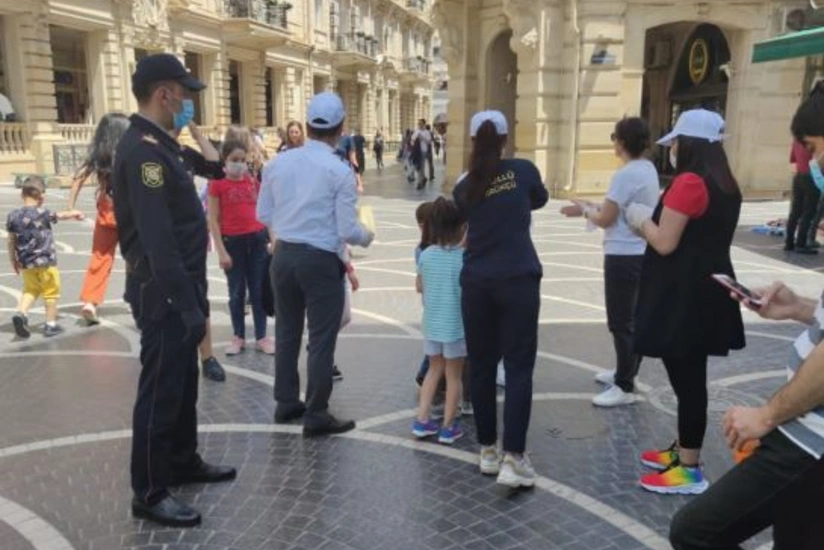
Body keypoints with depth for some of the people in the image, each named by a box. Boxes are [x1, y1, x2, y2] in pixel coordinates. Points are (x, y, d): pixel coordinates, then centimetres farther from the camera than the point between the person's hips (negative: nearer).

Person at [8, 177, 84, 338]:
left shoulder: (13, 215, -1)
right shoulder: (43, 213, -14)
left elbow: (11, 241, 5)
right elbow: (62, 215, 5)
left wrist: (13, 260, 16)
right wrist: (75, 214, 25)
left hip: (26, 263, 5)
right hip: (45, 261, -5)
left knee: (30, 290, 21)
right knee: (51, 292, 8)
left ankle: (21, 313, -1)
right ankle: (51, 325, 14)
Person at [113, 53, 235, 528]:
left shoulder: (159, 145, 13)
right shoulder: (144, 150, -19)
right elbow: (157, 242, -25)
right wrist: (187, 306, -24)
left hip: (177, 291, 10)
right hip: (163, 296, -10)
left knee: (184, 382, 20)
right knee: (160, 390, 1)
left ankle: (184, 462, 36)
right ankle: (150, 493, 15)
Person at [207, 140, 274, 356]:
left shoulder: (253, 181, 8)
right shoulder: (217, 184, -4)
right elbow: (213, 220, -6)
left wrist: (271, 238, 6)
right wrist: (221, 251, -11)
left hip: (257, 239, 3)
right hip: (232, 241, -3)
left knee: (259, 290, 8)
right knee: (237, 292, 8)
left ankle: (261, 337, 16)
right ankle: (238, 337, 22)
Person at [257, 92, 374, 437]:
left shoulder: (278, 162, 1)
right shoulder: (340, 171, -13)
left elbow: (263, 216, 8)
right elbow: (346, 231, -14)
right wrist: (366, 238, 8)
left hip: (283, 256, 6)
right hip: (321, 261, -5)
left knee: (287, 332, 17)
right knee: (321, 339, 4)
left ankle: (286, 403, 32)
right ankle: (316, 416, 12)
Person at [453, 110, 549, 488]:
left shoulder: (464, 187, 5)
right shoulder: (523, 170, 1)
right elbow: (541, 200, 20)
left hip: (476, 282, 2)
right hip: (518, 280, -2)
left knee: (482, 366, 11)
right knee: (518, 367, 0)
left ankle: (488, 451, 20)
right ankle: (513, 459, -4)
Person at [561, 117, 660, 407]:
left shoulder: (625, 175, -20)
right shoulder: (648, 170, 9)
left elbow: (605, 219, -16)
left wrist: (584, 210, 2)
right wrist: (595, 206, 9)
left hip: (624, 257, -10)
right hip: (641, 253, 10)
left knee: (621, 322, -1)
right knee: (631, 318, 19)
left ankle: (625, 387, 7)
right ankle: (625, 371, 34)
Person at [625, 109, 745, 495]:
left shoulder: (688, 182, -18)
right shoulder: (725, 184, 11)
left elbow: (664, 243, -18)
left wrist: (641, 220, 1)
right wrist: (653, 223, 18)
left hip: (682, 296, -10)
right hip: (706, 291, 10)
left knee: (686, 380, -2)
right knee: (689, 377, 18)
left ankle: (689, 470, 9)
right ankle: (682, 450, 31)